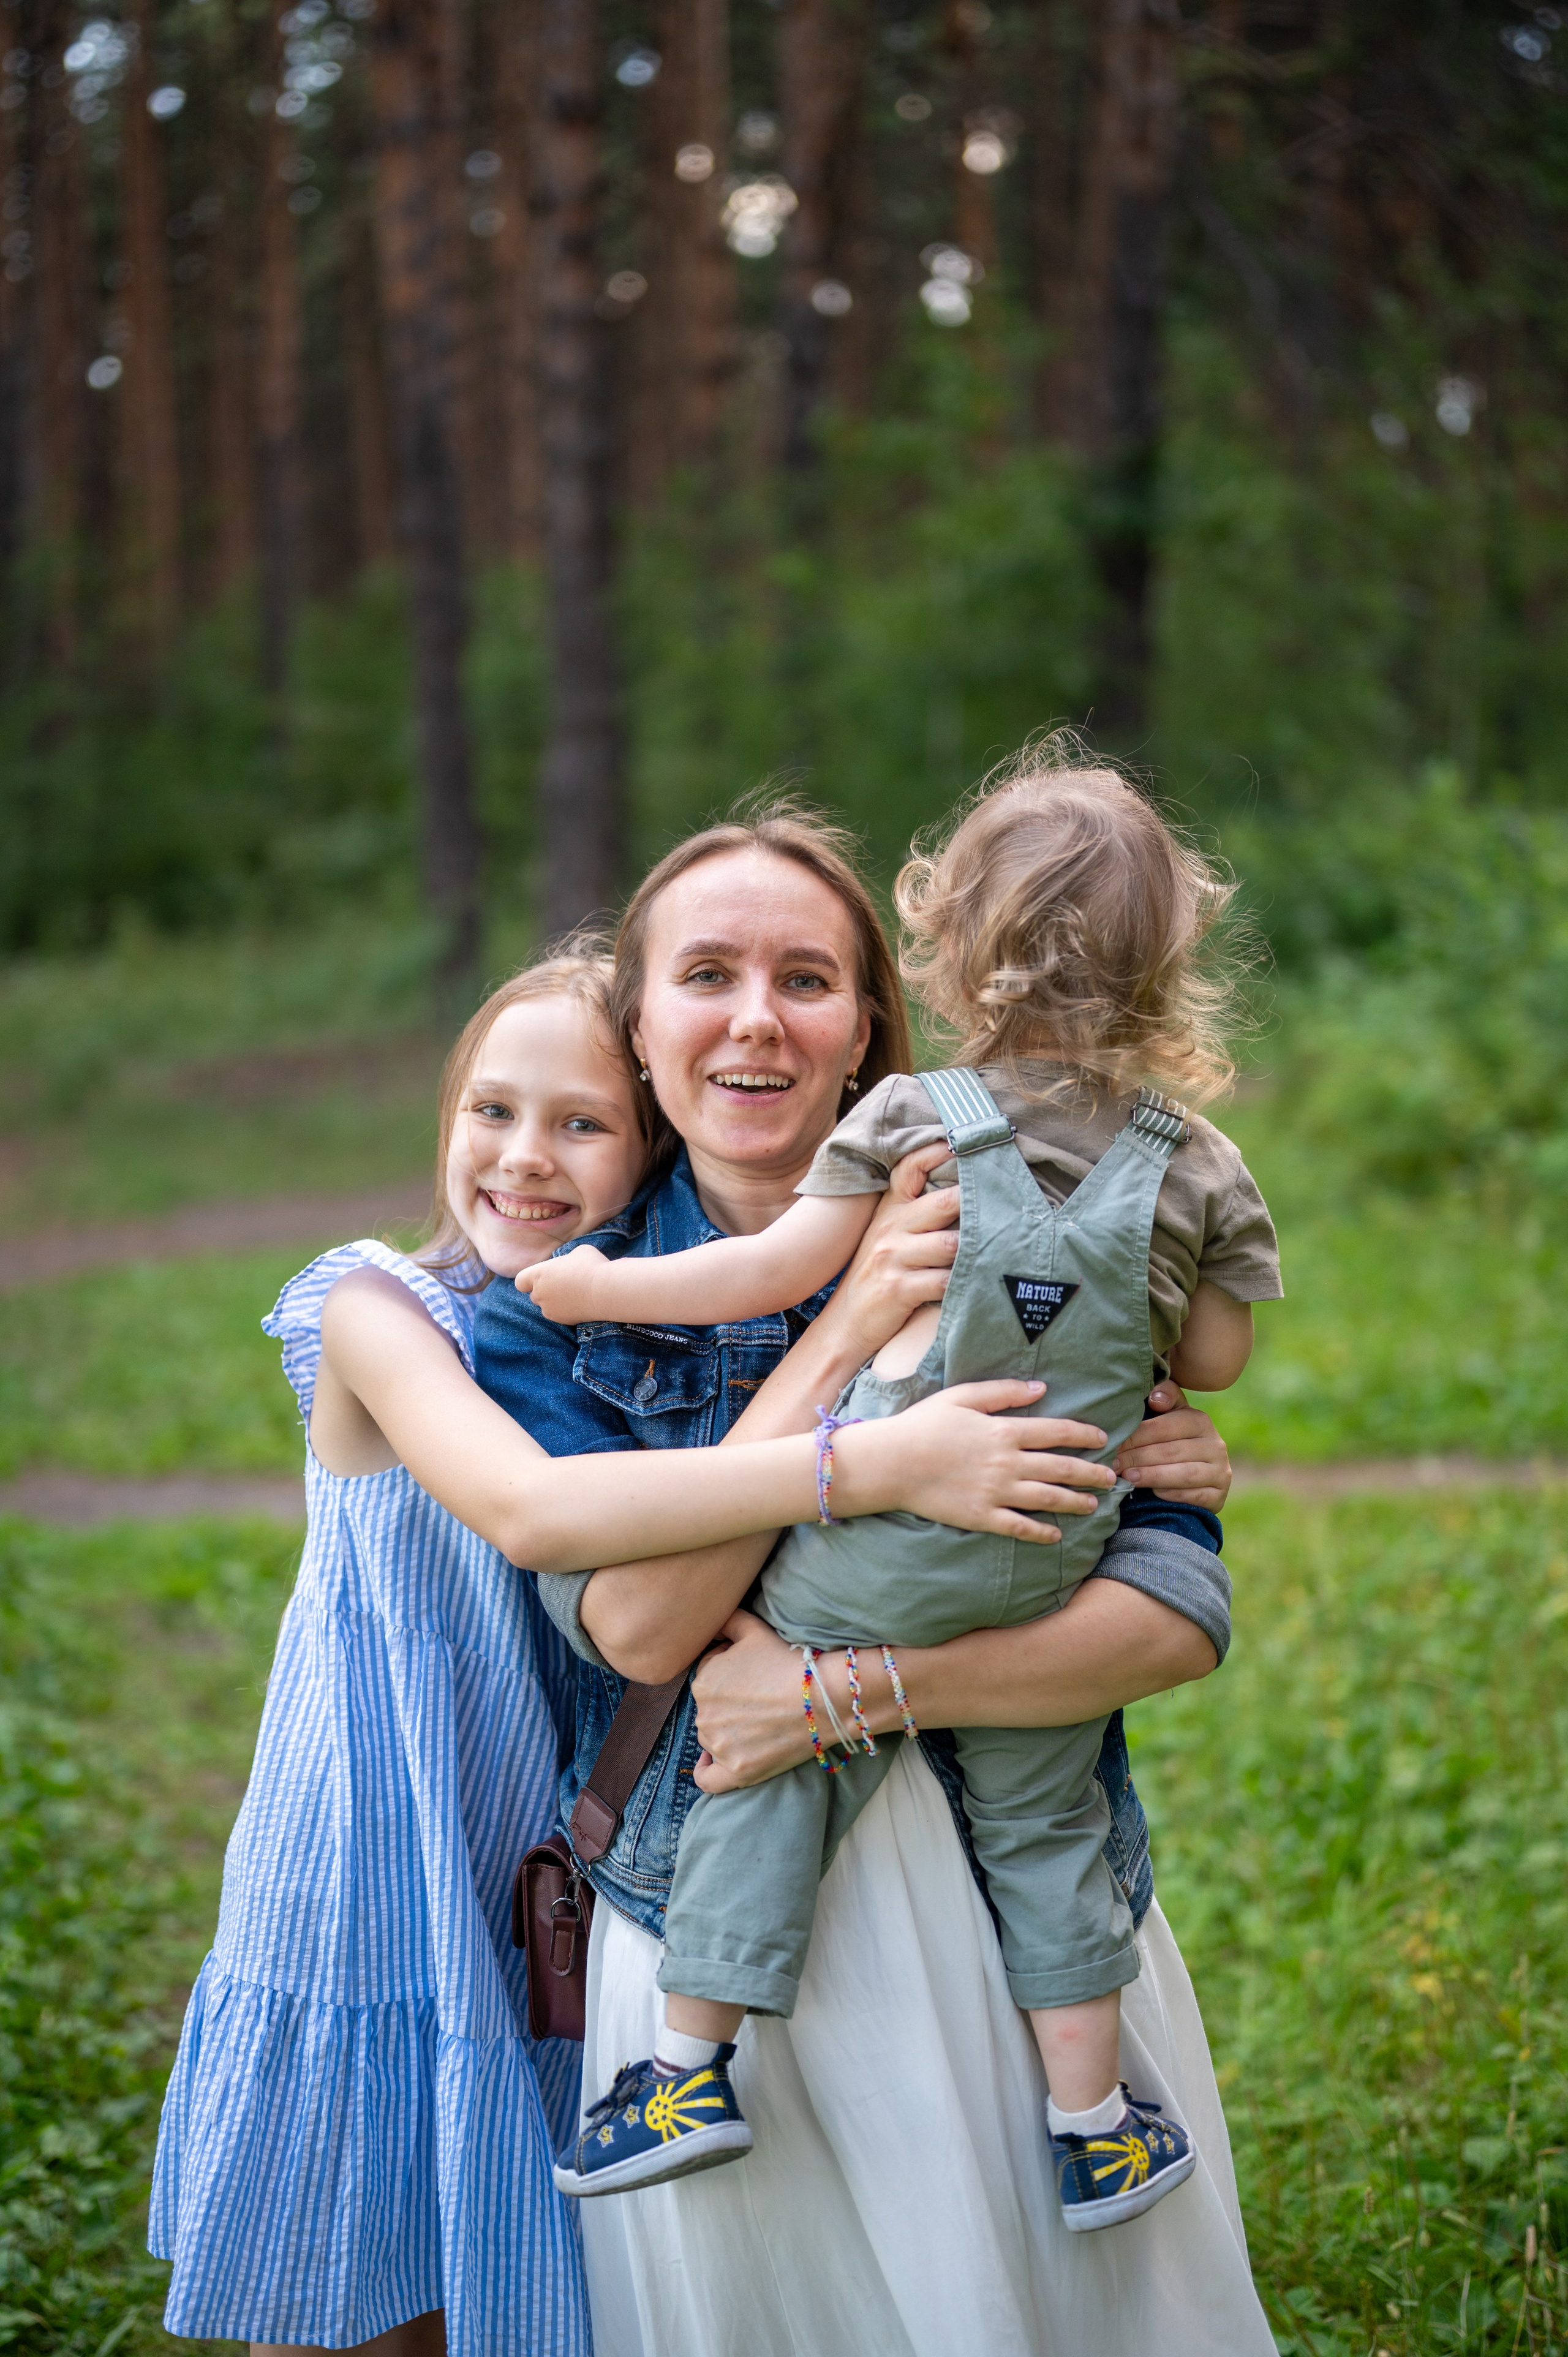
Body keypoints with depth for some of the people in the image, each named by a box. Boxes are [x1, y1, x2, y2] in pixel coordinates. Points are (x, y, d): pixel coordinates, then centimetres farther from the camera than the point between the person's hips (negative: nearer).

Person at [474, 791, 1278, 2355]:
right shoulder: (558, 1314, -2)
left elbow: (1181, 1614, -11)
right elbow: (636, 1625, -17)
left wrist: (852, 1689, -21)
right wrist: (850, 1332, -21)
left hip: (1028, 1930, 0)